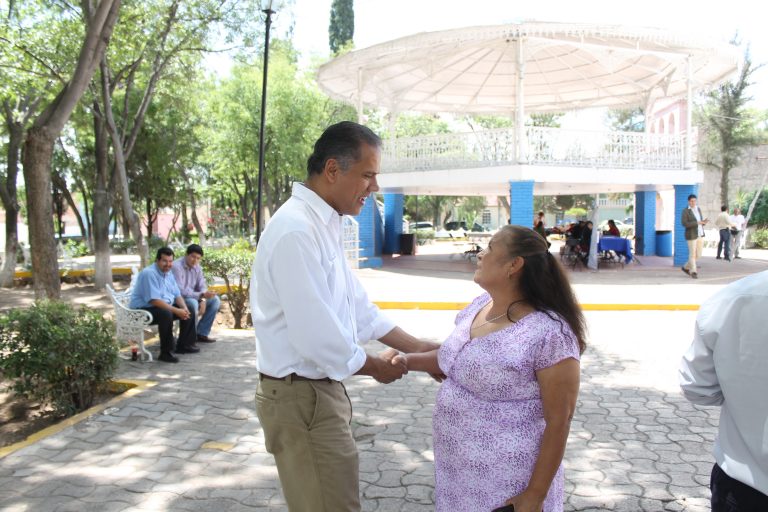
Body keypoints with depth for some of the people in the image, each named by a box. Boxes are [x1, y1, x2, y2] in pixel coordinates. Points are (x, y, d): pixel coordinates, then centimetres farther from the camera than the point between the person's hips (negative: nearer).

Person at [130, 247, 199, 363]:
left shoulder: (168, 273, 7)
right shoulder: (149, 273, -23)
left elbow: (177, 294, 9)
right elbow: (155, 301, -29)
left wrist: (184, 308, -11)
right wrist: (176, 311, -28)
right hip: (143, 310, -9)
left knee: (189, 312, 1)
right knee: (166, 314, -36)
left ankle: (184, 345, 12)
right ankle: (165, 353, -27)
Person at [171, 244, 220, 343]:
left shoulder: (197, 267, 3)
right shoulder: (176, 267, -22)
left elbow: (202, 286, 3)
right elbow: (180, 291, -29)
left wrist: (203, 300, -19)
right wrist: (201, 295, -34)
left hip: (193, 297, 8)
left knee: (215, 300, -4)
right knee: (193, 303, -37)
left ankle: (202, 333, -1)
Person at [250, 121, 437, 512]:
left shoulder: (325, 226, 8)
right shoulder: (297, 232, -24)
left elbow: (357, 306, 13)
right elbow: (317, 339, -26)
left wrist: (420, 349, 9)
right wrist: (375, 367, -9)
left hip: (317, 388, 10)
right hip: (302, 396, -10)